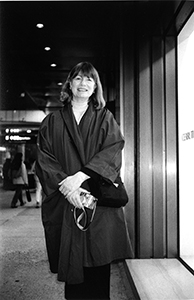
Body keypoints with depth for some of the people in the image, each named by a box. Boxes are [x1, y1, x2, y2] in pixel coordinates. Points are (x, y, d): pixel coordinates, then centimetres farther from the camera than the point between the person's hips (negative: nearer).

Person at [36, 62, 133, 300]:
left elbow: (113, 150, -4)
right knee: (71, 266, 3)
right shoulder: (53, 121, 11)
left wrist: (79, 176, -16)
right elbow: (44, 159, 2)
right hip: (64, 201, 1)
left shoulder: (104, 118, 11)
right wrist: (65, 184, -14)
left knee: (98, 265, 1)